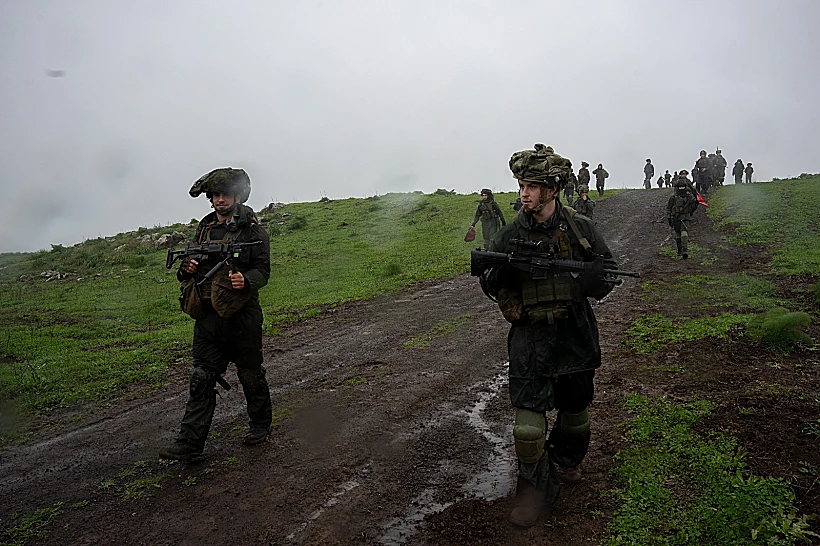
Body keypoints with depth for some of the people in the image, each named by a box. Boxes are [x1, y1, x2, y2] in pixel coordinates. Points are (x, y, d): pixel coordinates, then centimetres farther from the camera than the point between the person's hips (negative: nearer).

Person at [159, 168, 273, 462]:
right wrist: (186, 269, -4)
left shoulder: (253, 231, -3)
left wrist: (245, 280, -28)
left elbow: (263, 270, -7)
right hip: (208, 316, 4)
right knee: (201, 379, 3)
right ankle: (189, 444, 7)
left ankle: (260, 424, 30)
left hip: (242, 316, -4)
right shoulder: (204, 228, 12)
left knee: (251, 375, 9)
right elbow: (193, 265, 20)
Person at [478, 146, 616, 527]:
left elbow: (608, 274, 0)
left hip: (575, 337, 2)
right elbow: (489, 285, 3)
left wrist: (572, 280, -20)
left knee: (574, 412, 19)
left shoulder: (581, 229, -3)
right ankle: (538, 488, 14)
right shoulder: (510, 236, -3)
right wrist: (499, 273, -22)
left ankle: (566, 461, 48)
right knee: (528, 424, -8)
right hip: (530, 339, -1)